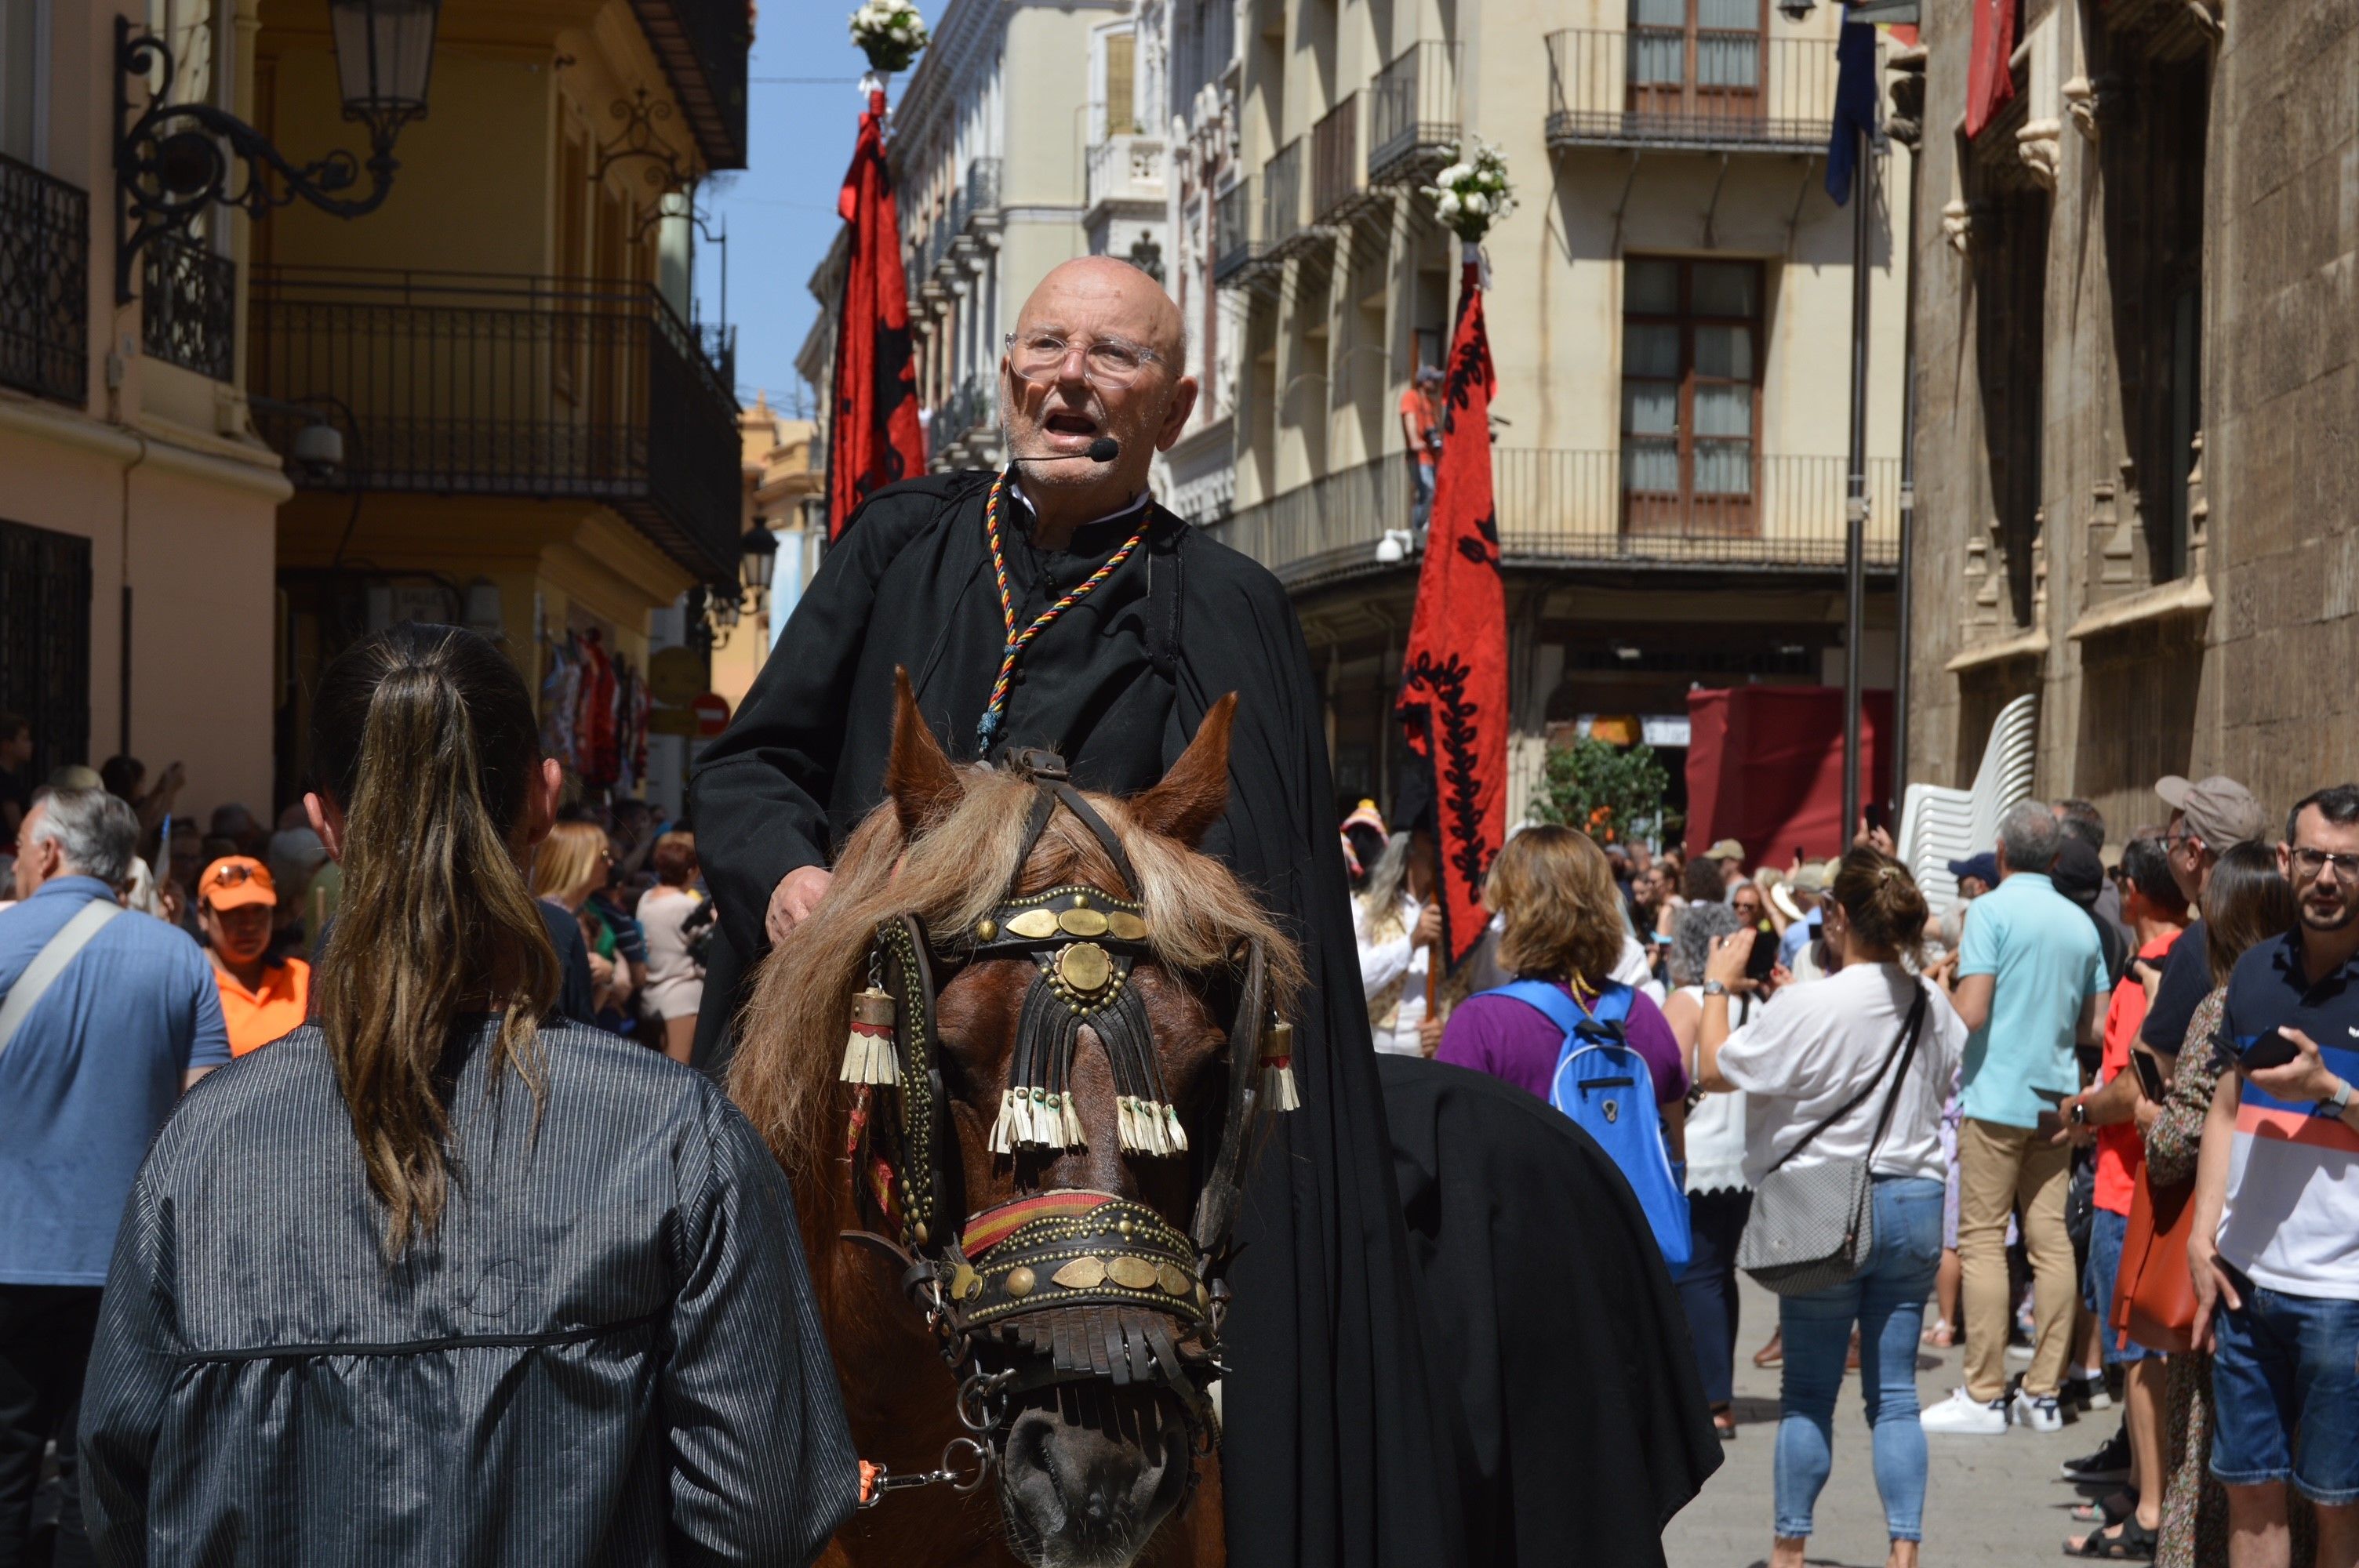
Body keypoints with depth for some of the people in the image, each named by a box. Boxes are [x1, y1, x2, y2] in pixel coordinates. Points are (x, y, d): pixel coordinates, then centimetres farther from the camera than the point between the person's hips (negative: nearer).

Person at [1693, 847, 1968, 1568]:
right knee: (1894, 1393, 7)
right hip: (1915, 1204, 4)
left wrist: (1719, 986, 5)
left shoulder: (1808, 1007, -17)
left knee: (1808, 1392, 7)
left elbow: (1714, 1070, -9)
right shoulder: (1932, 1003, 2)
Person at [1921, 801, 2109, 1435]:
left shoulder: (1992, 910, -9)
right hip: (2056, 1098, 6)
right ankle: (2045, 1392, 8)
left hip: (1996, 1096, -6)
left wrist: (1947, 982, 4)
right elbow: (2094, 1028, 12)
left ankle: (1985, 1395, -4)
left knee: (1982, 1240, -3)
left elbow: (1971, 1013, -16)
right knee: (2051, 1241, 6)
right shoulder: (2082, 924, 9)